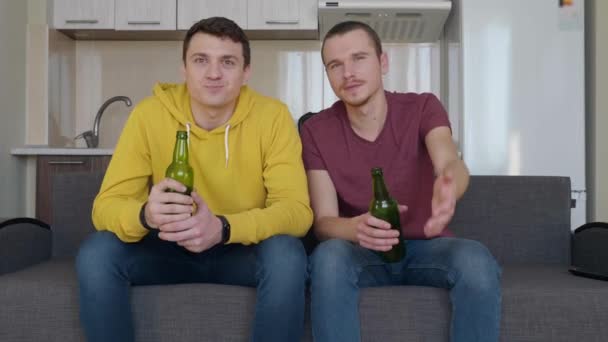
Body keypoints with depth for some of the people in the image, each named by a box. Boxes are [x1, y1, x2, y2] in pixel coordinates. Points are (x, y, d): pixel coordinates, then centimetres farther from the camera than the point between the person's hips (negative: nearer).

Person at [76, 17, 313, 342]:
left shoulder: (272, 116, -16)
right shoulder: (149, 113, -14)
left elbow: (296, 209, -22)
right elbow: (106, 205, -17)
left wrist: (223, 228, -40)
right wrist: (145, 214, -41)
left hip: (243, 251, -1)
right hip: (171, 250, 1)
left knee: (287, 254, -32)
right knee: (96, 253, -24)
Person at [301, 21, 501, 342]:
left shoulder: (423, 108, -7)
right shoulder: (316, 130, -7)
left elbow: (450, 163, -28)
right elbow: (323, 222, -14)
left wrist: (448, 187, -55)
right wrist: (357, 228, -39)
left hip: (427, 246, 0)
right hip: (362, 251, 0)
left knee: (476, 260, -32)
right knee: (329, 256, -34)